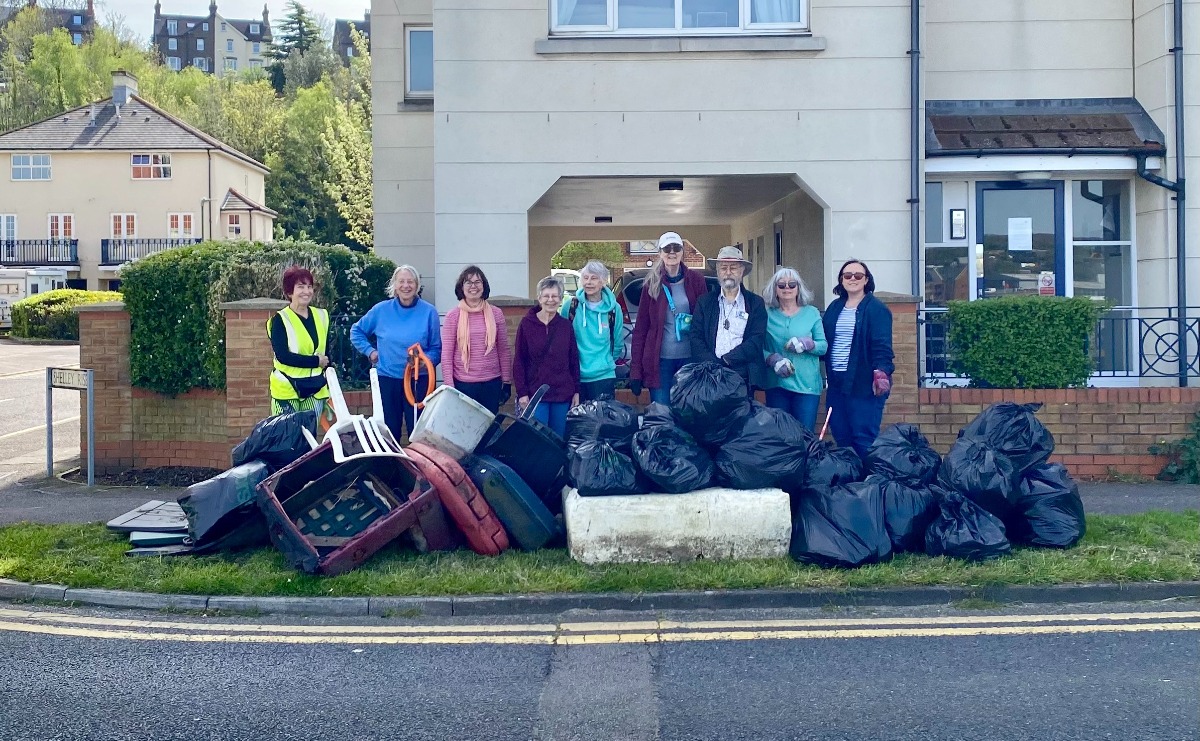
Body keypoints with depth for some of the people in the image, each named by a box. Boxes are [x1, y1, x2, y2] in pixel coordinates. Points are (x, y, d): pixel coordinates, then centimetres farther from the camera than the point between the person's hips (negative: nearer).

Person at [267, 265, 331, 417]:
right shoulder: (280, 320, -7)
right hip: (287, 389, -4)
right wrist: (316, 361, -15)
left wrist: (332, 389, 10)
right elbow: (283, 356, -17)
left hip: (315, 390, 5)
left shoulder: (321, 316, 8)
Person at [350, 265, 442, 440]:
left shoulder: (428, 311, -2)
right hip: (387, 379, 2)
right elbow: (356, 331, 17)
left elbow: (437, 349, 0)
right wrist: (370, 351, 5)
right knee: (390, 431, 9)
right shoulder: (381, 310, 2)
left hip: (418, 380, -1)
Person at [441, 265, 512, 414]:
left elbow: (503, 350, 8)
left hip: (491, 384, 2)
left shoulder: (495, 313, 4)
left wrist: (507, 381, 7)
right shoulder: (453, 316, -1)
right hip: (463, 384, -1)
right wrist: (449, 386, -5)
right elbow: (446, 354, -1)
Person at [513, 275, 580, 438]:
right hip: (535, 393, -2)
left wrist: (576, 391, 6)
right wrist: (522, 392, -6)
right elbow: (519, 361, 0)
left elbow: (574, 361, 10)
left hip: (562, 394, 3)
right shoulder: (526, 324, 0)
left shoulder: (566, 326, 6)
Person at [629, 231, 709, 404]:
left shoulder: (696, 280, 3)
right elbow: (640, 328, 2)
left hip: (690, 358, 1)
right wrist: (635, 369, -3)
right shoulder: (652, 284, 2)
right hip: (660, 360, -1)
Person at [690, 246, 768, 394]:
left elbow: (757, 340, -3)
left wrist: (726, 360, -13)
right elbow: (696, 338, 3)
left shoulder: (755, 303, 8)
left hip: (744, 378, -1)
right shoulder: (704, 302, 12)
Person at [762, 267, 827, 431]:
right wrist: (773, 359, -16)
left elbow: (824, 346, 3)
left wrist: (807, 344, -17)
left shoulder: (811, 313, 5)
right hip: (776, 384, 1)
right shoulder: (767, 315, 5)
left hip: (807, 385, -1)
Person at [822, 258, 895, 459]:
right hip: (837, 383, 6)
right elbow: (824, 342, 17)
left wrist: (881, 372, -26)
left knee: (864, 438, -5)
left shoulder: (876, 309, -5)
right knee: (841, 436, 9)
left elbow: (882, 345, -14)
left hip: (863, 384, -6)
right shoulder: (834, 308, 15)